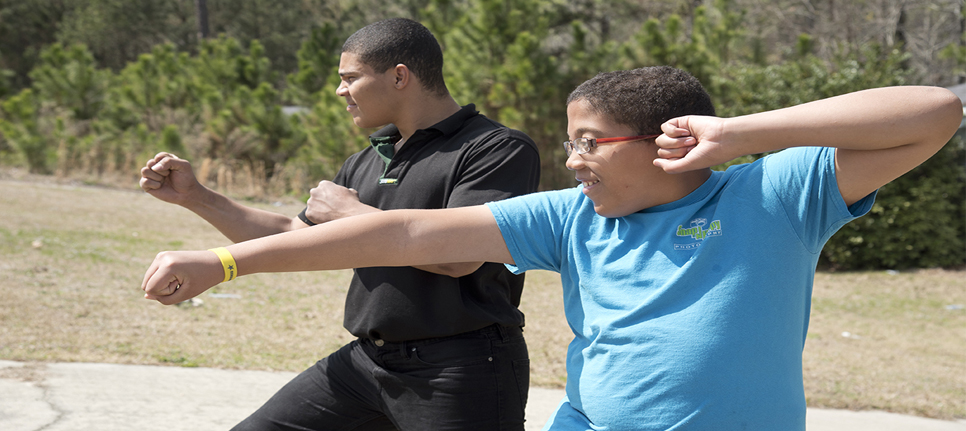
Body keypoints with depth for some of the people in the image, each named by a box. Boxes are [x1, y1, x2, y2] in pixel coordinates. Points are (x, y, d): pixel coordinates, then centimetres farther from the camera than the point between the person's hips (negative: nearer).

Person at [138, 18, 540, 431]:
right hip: (366, 361, 8)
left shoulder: (499, 148, -10)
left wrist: (350, 211, -11)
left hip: (461, 370, -7)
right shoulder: (365, 163, 15)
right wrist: (194, 196, 15)